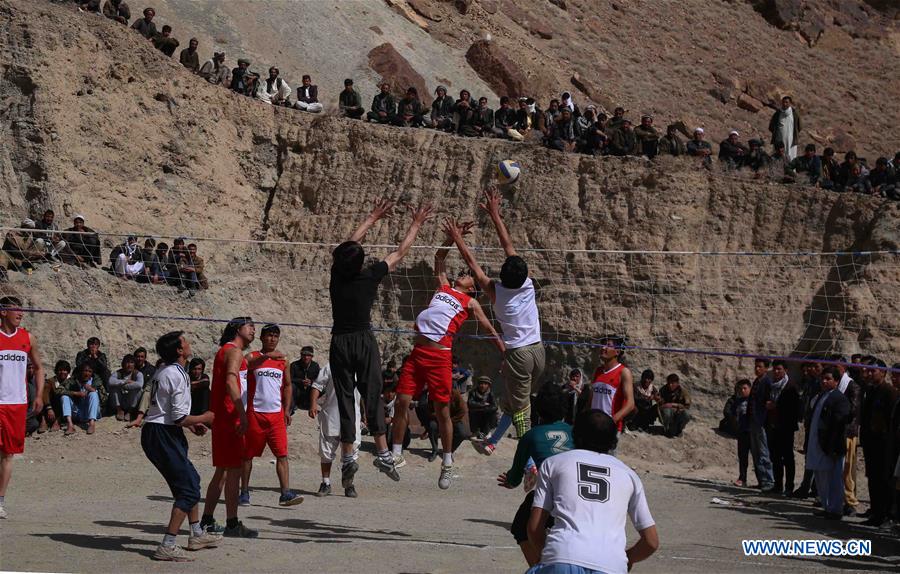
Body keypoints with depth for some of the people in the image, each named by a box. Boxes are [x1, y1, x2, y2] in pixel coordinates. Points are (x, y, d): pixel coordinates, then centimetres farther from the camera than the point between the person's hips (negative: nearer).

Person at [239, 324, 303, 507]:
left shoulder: (283, 362, 14)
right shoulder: (253, 357, 1)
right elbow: (249, 365, -23)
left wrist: (287, 409, 10)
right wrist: (266, 356, -40)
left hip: (276, 414, 3)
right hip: (255, 413, -3)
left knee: (282, 454, -7)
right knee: (248, 455, 5)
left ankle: (285, 493, -12)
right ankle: (244, 492, 14)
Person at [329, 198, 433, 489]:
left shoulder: (337, 274, -2)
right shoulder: (370, 277, -8)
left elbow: (350, 243, 15)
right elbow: (400, 253, 4)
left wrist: (372, 218, 25)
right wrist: (416, 224, 15)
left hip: (339, 343, 2)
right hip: (364, 341, -2)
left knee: (344, 399, 3)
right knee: (373, 396, 2)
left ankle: (347, 458, 0)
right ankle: (382, 453, -2)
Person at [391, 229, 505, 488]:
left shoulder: (470, 302, 12)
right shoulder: (443, 288, 23)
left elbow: (489, 329, 11)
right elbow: (439, 257, 28)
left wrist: (506, 353, 5)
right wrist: (452, 236, 18)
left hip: (440, 354, -4)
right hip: (417, 351, 4)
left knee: (442, 410, -1)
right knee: (402, 401, -1)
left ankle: (447, 464, 7)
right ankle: (396, 454, 9)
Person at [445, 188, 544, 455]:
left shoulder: (496, 292, -13)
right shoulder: (527, 285, -4)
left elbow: (472, 263, -3)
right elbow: (509, 245, 2)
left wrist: (457, 237, 8)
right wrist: (495, 215, 8)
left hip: (517, 354, -5)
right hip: (538, 350, 5)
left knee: (520, 410, -2)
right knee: (512, 402, 18)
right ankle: (492, 442, 32)